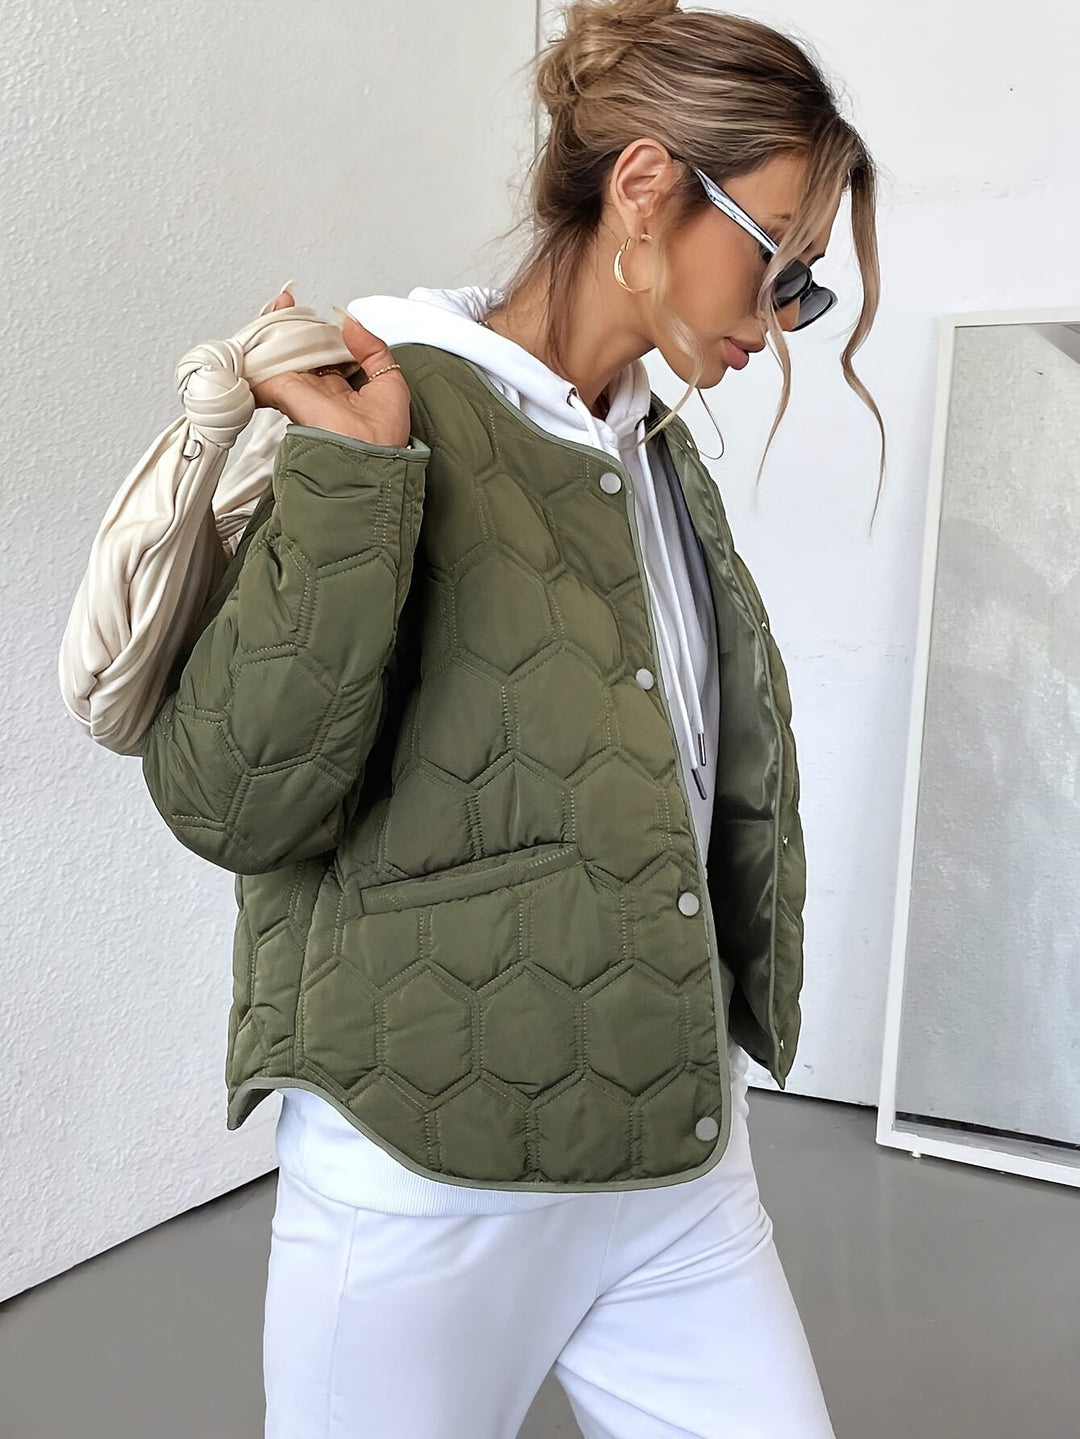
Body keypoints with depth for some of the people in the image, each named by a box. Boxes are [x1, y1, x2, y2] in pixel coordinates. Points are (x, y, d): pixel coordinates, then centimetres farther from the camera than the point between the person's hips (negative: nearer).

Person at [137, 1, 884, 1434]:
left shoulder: (667, 457, 10)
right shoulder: (387, 411, -12)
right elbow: (233, 802, -19)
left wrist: (737, 1025, 16)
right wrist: (351, 481, -24)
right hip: (433, 1179, -6)